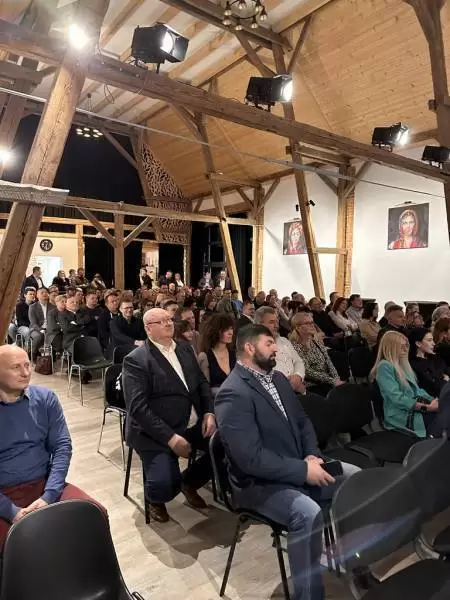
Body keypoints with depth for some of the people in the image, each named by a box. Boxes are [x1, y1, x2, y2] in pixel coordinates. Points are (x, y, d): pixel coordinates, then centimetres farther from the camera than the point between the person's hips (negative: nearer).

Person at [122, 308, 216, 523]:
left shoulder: (185, 349, 10)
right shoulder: (136, 360, -11)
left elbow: (202, 383, 13)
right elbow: (138, 407, -18)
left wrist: (209, 412, -6)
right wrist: (171, 438, -25)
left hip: (193, 424, 7)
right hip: (157, 433, -6)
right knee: (164, 485, -24)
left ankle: (189, 481, 18)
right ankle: (154, 499, 16)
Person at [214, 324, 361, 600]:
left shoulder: (278, 378, 7)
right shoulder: (233, 395, -22)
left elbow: (302, 421, 13)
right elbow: (251, 458, -27)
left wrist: (312, 455, -6)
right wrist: (303, 470, -23)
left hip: (298, 468, 9)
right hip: (259, 483, -8)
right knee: (308, 514, -33)